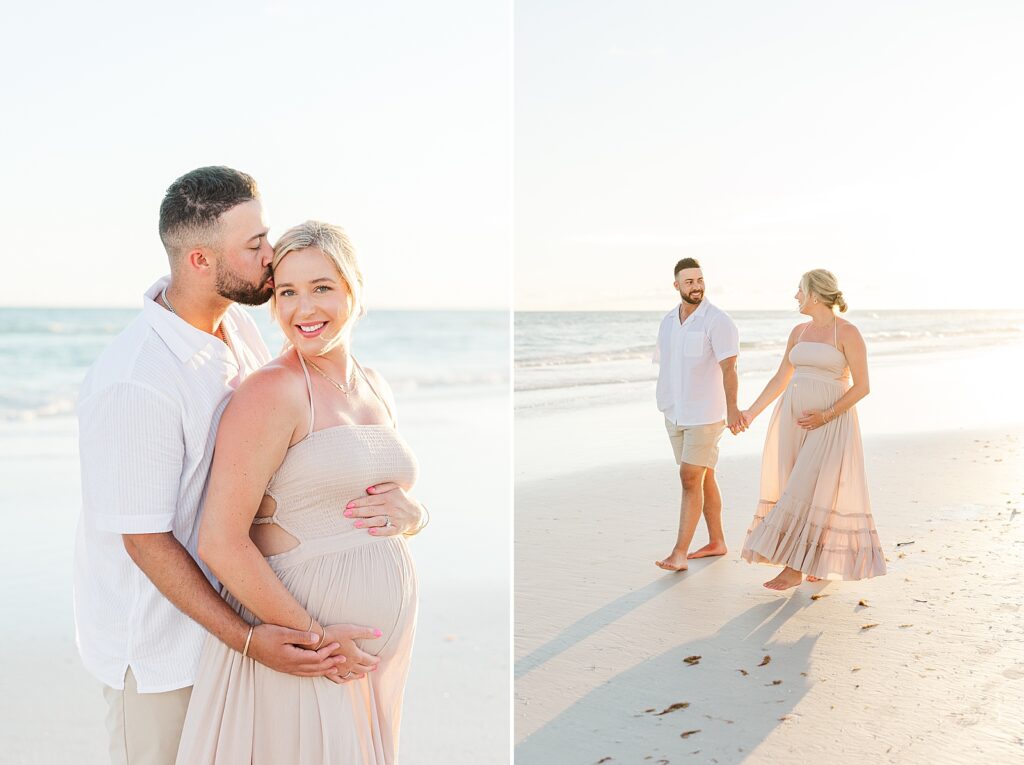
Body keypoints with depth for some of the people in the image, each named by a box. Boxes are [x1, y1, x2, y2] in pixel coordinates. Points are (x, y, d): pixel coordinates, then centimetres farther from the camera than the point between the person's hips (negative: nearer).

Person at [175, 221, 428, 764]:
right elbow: (220, 542, -19)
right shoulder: (272, 392, -15)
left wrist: (409, 514, -5)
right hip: (296, 653, -7)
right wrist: (311, 634, -17)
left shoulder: (376, 390, 8)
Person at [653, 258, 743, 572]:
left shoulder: (718, 321, -14)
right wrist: (667, 407, 13)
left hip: (706, 414, -7)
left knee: (691, 479, -10)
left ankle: (679, 553, -8)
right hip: (675, 414, 7)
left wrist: (732, 408, -34)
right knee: (704, 478, 15)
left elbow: (729, 369, -23)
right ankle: (716, 542, 26)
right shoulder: (668, 321, 7)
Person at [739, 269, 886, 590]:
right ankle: (820, 561, 21)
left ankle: (794, 567, -4)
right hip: (793, 418, 7)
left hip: (830, 421, -7)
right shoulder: (799, 331, 10)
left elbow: (862, 386, -10)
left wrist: (827, 415, -19)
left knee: (809, 491, -10)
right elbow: (780, 379, 16)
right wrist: (751, 412, 13)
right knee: (797, 489, 7)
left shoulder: (847, 332, -9)